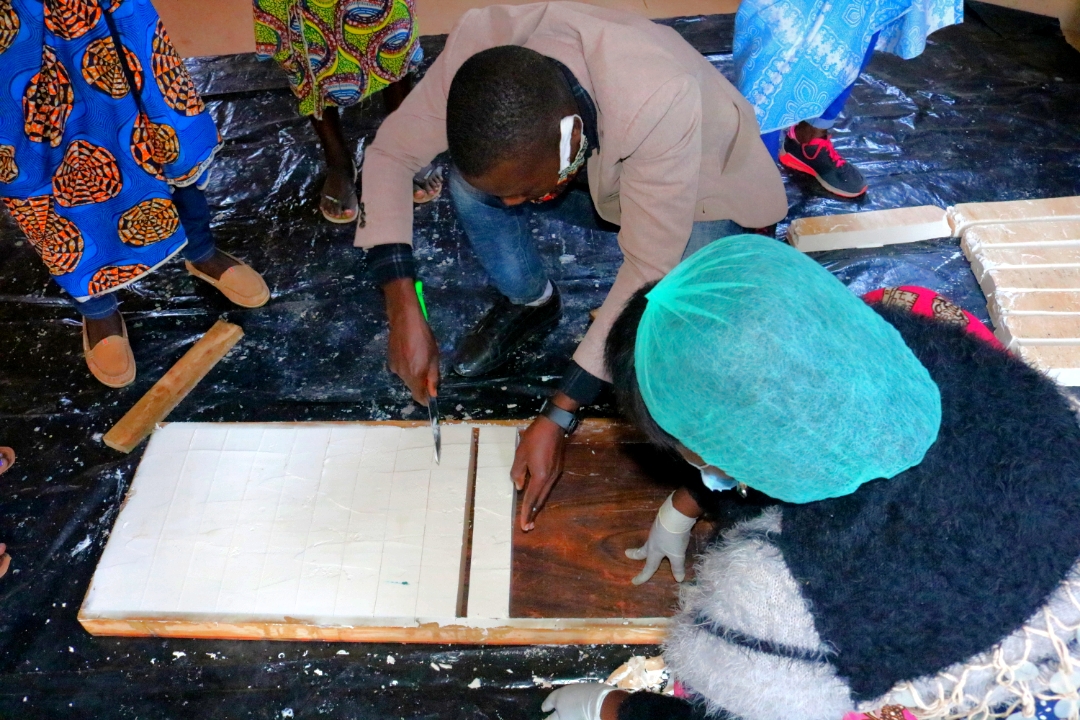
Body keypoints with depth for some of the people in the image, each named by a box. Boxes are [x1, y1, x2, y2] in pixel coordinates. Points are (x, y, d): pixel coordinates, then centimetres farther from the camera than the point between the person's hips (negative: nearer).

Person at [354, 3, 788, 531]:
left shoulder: (661, 104, -42)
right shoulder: (479, 46, -31)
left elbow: (650, 272, -35)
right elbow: (390, 152, -19)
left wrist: (557, 417, -35)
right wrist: (403, 311, -28)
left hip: (698, 194, -3)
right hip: (599, 178, 4)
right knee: (471, 184, -24)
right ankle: (532, 303, 5)